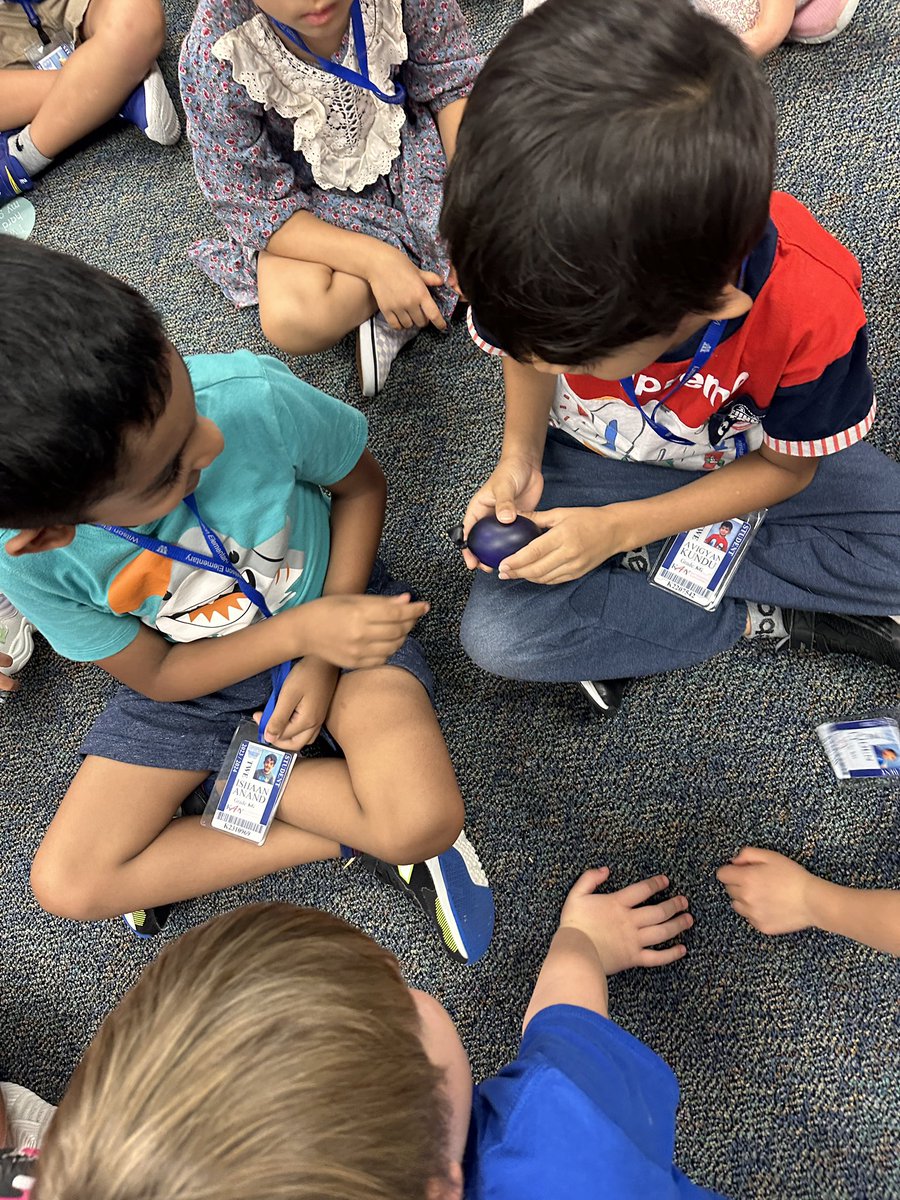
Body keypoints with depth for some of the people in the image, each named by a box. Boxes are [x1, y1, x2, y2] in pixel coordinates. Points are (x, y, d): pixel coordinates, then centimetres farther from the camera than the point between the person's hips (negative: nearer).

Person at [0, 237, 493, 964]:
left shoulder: (258, 400, -33)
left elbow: (360, 486, -11)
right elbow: (157, 675, -12)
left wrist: (321, 663, -15)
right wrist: (300, 632, -27)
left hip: (329, 604, -2)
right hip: (191, 673, 2)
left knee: (425, 821, -26)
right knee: (68, 885, -8)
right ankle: (346, 838, -4)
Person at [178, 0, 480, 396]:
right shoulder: (215, 58, -29)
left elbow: (453, 86, -8)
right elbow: (254, 205, -21)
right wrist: (376, 261, -32)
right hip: (313, 197, -2)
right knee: (292, 319, -31)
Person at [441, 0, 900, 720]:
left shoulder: (810, 304, -34)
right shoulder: (541, 259, -29)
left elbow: (786, 466, -17)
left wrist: (623, 528, -23)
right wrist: (518, 460, -20)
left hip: (746, 460, 0)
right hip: (598, 457, 1)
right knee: (494, 633, -20)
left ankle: (630, 604, -14)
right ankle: (759, 620, -10)